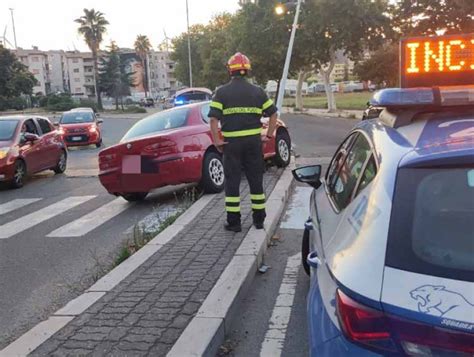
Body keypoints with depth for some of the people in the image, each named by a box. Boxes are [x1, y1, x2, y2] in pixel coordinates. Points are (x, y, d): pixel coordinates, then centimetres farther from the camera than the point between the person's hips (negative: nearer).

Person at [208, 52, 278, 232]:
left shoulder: (222, 92, -3)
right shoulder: (257, 91, 6)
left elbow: (214, 119, -11)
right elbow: (273, 113, 5)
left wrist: (216, 141, -5)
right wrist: (268, 135, 10)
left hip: (231, 142, -2)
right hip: (254, 141, 3)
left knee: (232, 182, 5)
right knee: (256, 180, 12)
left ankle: (234, 222, 8)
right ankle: (259, 220, 19)